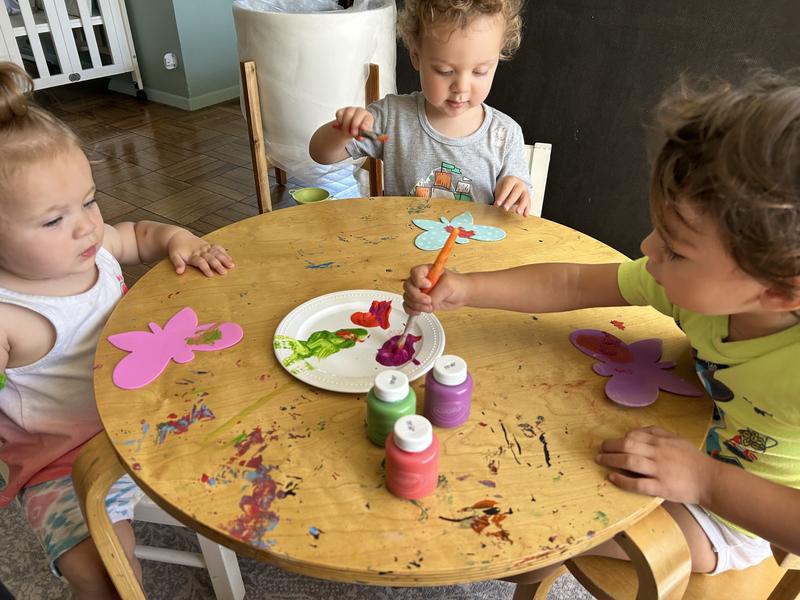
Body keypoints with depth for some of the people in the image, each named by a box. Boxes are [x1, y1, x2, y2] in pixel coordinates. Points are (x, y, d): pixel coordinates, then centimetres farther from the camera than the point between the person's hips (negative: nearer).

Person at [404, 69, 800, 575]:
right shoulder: (694, 280, -22)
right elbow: (571, 285, -16)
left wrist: (706, 479, -38)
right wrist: (467, 289, -24)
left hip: (740, 517, -5)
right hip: (690, 442, 5)